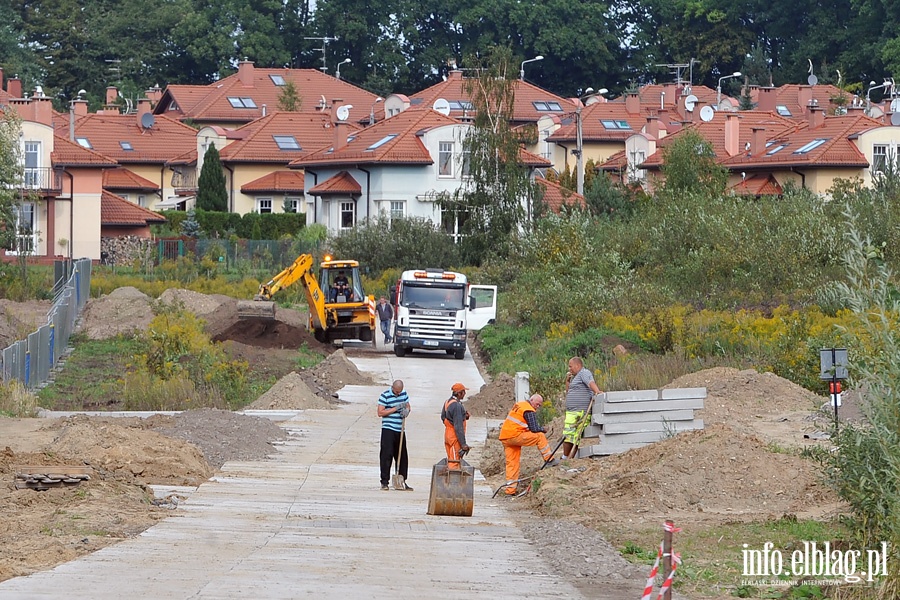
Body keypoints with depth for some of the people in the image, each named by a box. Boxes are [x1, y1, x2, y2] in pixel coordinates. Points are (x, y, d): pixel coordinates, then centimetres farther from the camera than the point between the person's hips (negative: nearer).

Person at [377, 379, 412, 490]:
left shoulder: (404, 394, 10)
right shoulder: (385, 395, -8)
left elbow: (408, 407, 19)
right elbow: (380, 412, -11)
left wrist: (406, 411, -6)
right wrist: (396, 408, -16)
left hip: (400, 430, 6)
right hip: (388, 430, -6)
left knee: (402, 456, 8)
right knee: (386, 455, -9)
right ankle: (384, 482, -6)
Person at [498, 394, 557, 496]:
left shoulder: (519, 405, 22)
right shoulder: (529, 411, -8)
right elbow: (534, 429, -13)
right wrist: (543, 430, 8)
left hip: (504, 437, 9)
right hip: (514, 436, -9)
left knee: (512, 463, 9)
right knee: (540, 436, -4)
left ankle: (510, 490, 6)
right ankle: (549, 460, -2)